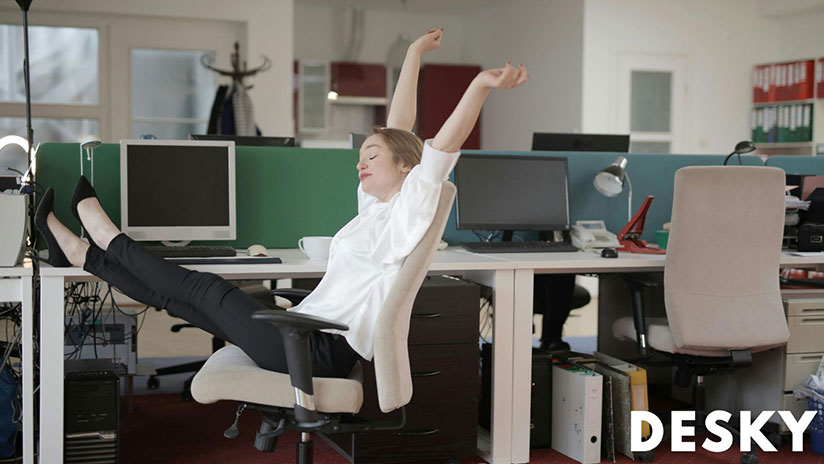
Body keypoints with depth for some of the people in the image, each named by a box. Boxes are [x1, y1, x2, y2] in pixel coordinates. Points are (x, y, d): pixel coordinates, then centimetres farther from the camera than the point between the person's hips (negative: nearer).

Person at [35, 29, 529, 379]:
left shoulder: (408, 213, -11)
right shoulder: (378, 207, 13)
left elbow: (442, 147, -27)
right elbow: (397, 132, 18)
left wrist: (481, 86, -40)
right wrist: (414, 55, 20)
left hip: (322, 350, -8)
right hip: (312, 332, 8)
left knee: (203, 287, 1)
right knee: (176, 295, 11)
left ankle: (108, 237, 19)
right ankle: (80, 252, 21)